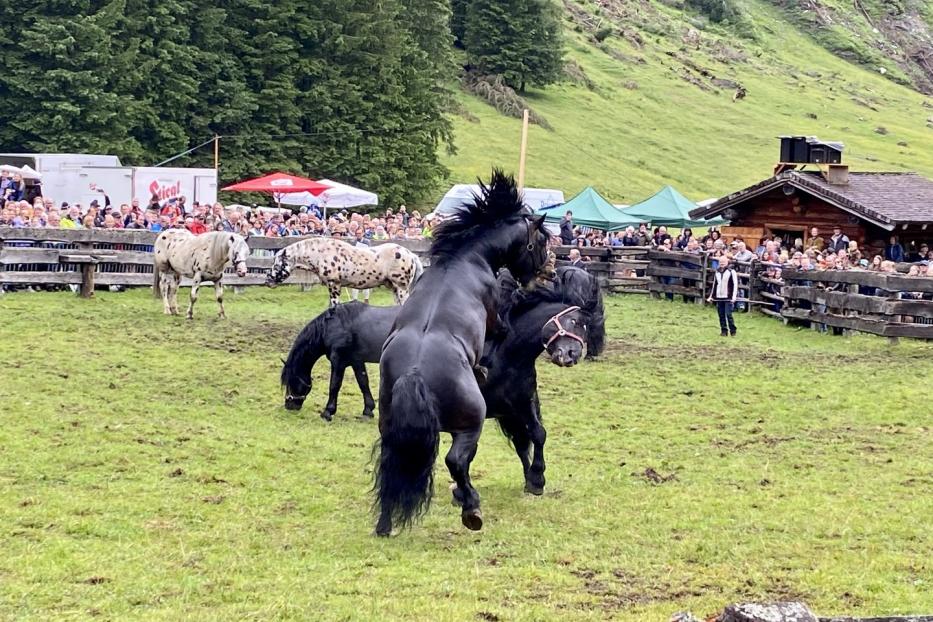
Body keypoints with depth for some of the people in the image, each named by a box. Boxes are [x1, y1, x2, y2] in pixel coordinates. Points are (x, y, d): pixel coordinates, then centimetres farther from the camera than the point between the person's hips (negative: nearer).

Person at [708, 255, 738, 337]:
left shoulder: (731, 272, -2)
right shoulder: (717, 272, 15)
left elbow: (735, 285, -5)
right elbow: (714, 285, 22)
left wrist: (734, 296, -13)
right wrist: (711, 296, 18)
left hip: (728, 298, -5)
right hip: (719, 297, 5)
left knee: (728, 314, -10)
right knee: (721, 315, 4)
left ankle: (733, 331, 1)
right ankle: (724, 331, 11)